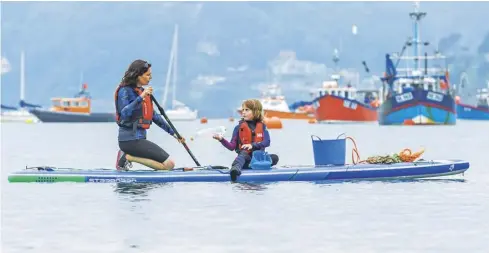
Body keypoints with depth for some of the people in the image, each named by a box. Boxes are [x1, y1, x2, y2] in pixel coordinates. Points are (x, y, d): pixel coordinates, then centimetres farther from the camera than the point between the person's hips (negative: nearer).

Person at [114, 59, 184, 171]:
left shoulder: (142, 91, 16)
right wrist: (140, 97, -29)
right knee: (169, 164, -13)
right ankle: (128, 157, -9)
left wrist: (173, 132, 19)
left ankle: (128, 156, 4)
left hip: (139, 138, 9)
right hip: (130, 139, -9)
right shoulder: (125, 91, -10)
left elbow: (154, 116, 21)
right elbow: (124, 113, -24)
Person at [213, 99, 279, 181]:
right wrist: (222, 140, -16)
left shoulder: (262, 126, 7)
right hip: (246, 156, -2)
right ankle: (236, 169, -68)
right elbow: (232, 147, 2)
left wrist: (252, 145, -23)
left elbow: (267, 142, -8)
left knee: (274, 158, -23)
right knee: (242, 155, -37)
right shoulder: (239, 128, 5)